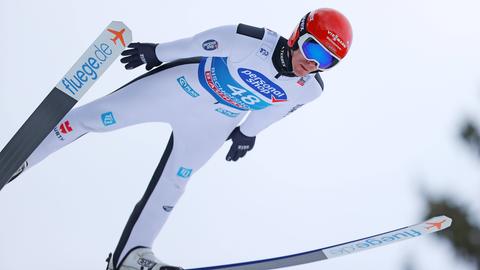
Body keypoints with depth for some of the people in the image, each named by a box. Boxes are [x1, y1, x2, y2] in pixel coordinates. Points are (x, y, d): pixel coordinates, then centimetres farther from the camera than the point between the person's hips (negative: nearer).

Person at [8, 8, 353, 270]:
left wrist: (249, 132, 21)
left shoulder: (310, 89, -16)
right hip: (180, 85, -3)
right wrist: (157, 52, -6)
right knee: (96, 116, 0)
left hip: (212, 124, 4)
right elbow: (203, 42, -18)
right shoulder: (256, 42, -33)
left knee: (171, 184, 3)